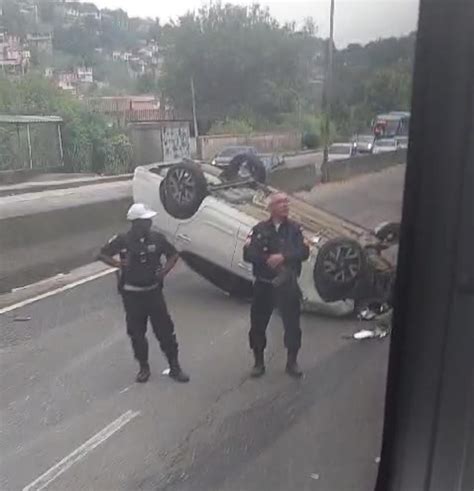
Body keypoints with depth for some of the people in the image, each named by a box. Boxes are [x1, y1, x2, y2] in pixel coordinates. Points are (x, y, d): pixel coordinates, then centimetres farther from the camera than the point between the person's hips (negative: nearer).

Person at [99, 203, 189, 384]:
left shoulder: (156, 238, -6)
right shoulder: (122, 240, -12)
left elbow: (173, 254, 8)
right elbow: (102, 254, 0)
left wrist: (165, 270, -10)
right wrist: (117, 263, -18)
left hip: (153, 291, 1)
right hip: (132, 294, -1)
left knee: (165, 330, 3)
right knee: (136, 333, 10)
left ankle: (174, 367, 17)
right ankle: (144, 367, 29)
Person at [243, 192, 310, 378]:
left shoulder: (295, 228, 2)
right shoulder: (260, 229, -1)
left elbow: (304, 252, -10)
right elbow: (248, 254, -10)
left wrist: (283, 257, -23)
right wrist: (268, 259, -21)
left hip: (288, 284, 1)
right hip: (263, 284, 0)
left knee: (292, 324, 5)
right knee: (258, 324, 5)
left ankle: (292, 362, 23)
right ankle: (259, 362, 22)